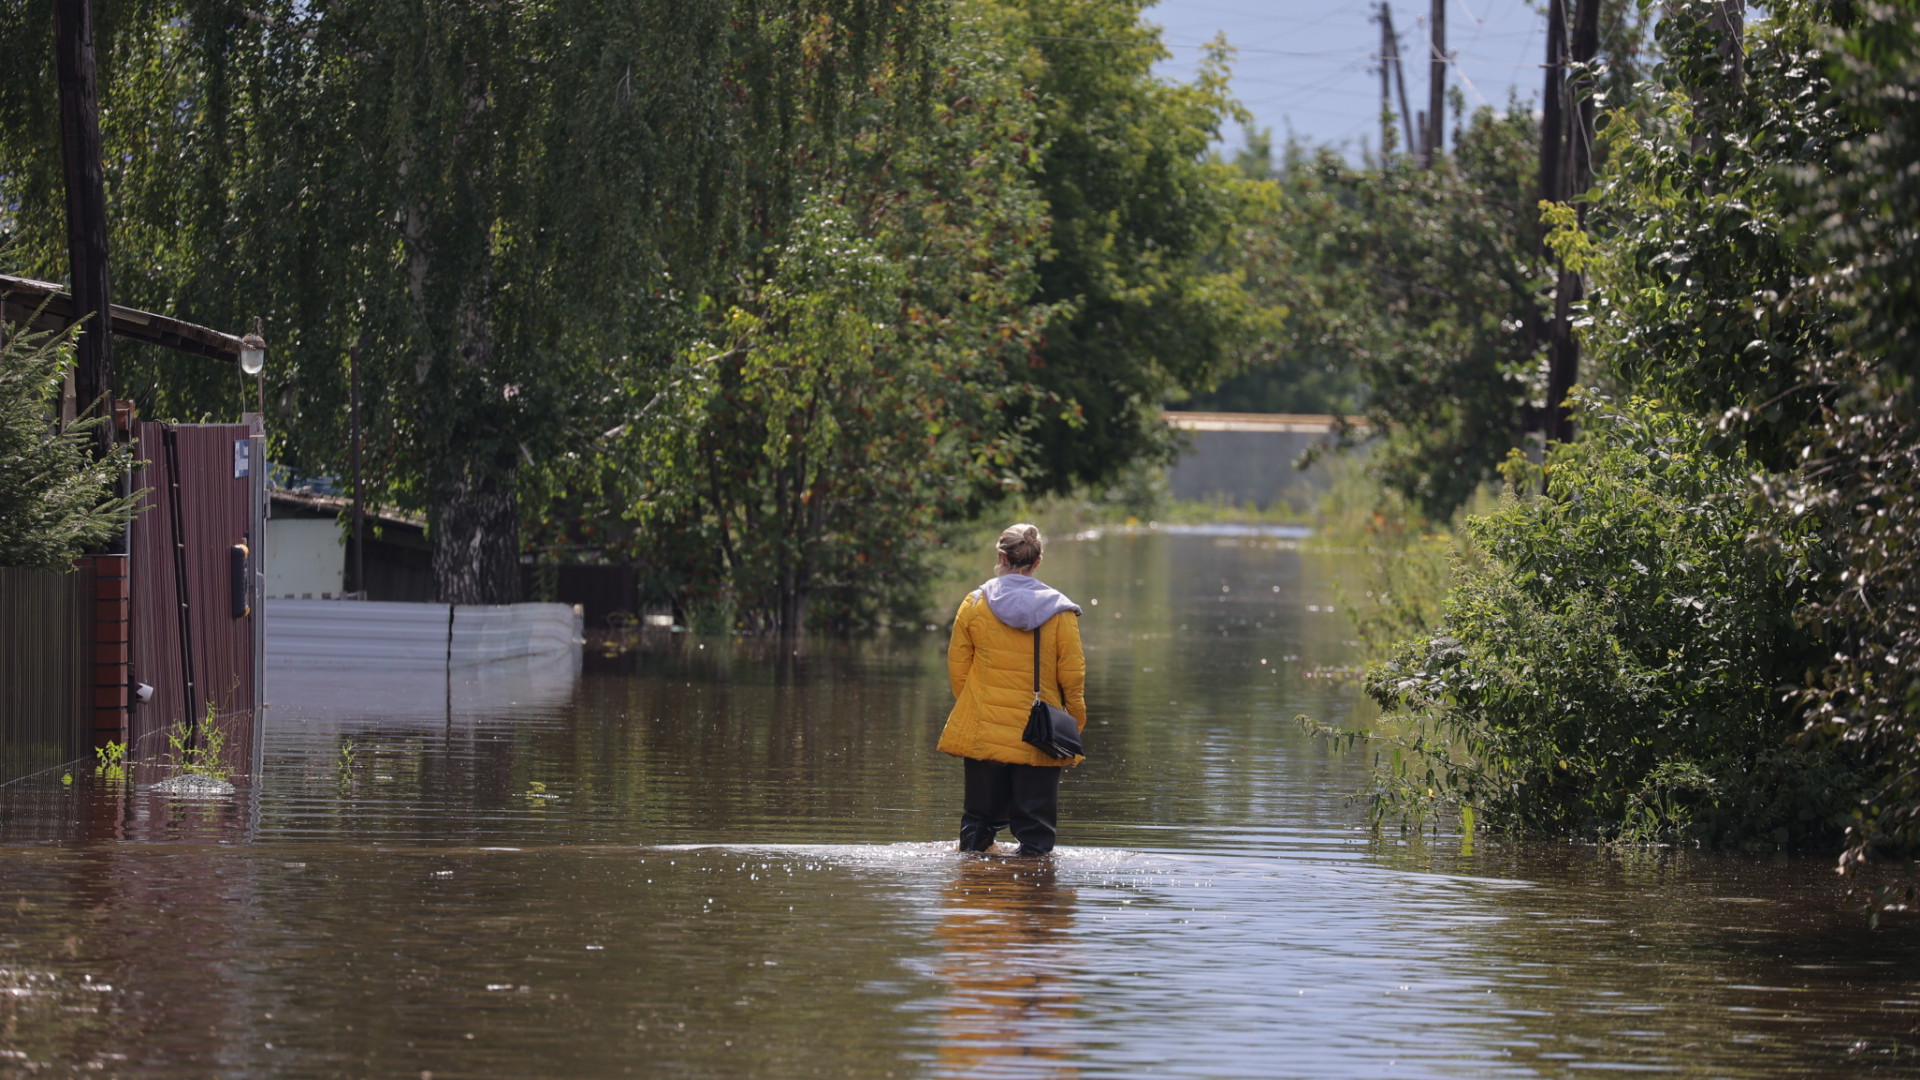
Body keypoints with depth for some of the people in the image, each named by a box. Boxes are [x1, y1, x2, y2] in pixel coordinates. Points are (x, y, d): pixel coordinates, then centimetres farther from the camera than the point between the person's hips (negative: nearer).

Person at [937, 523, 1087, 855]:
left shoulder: (974, 604, -1)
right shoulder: (1060, 611, -4)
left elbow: (957, 667, 4)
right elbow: (1072, 675, -3)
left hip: (983, 733, 1)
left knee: (980, 817, 14)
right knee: (1036, 826, 4)